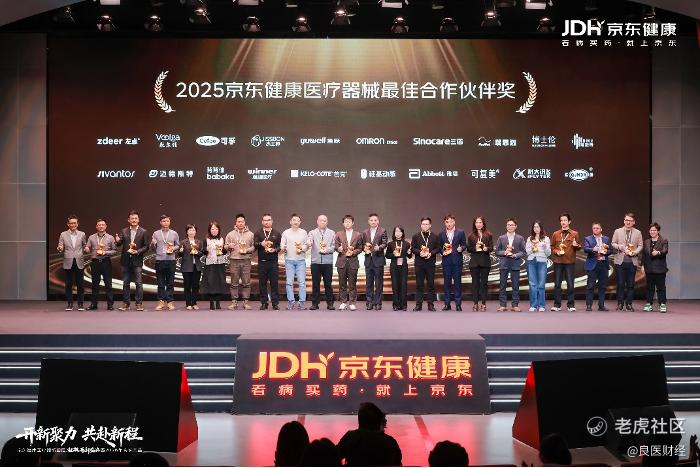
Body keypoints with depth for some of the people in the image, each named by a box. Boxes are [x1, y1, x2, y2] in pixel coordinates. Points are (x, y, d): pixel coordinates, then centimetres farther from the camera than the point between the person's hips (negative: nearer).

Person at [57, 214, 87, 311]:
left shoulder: (82, 234, 9)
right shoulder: (63, 235, 6)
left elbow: (85, 246, 14)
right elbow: (60, 248, 5)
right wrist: (59, 248, -18)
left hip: (79, 263, 0)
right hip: (68, 263, 0)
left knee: (80, 284, 1)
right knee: (68, 284, 2)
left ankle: (80, 304, 7)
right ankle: (69, 304, 10)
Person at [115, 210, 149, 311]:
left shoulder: (143, 232, 1)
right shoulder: (124, 231, 7)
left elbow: (146, 246, 0)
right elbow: (119, 243, 1)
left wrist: (138, 251, -15)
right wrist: (117, 241, -22)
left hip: (137, 261, -3)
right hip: (126, 261, 3)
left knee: (139, 283, -4)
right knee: (126, 283, 8)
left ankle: (139, 303, 1)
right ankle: (126, 303, 15)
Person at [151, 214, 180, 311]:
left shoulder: (174, 234, 9)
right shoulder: (156, 234, 8)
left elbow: (178, 245, 12)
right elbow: (153, 247, 9)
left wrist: (173, 248, -8)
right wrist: (153, 243, -12)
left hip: (171, 260, 0)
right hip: (159, 260, 0)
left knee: (170, 283, 1)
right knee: (160, 283, 2)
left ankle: (170, 301, 5)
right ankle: (161, 301, 7)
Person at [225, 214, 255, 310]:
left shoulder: (250, 234, 11)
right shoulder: (230, 234, 10)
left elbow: (253, 247, 11)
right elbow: (225, 247, 10)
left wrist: (247, 250, -8)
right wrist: (229, 246, -12)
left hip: (246, 260, 0)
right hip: (234, 261, 0)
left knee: (246, 283, -2)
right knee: (234, 283, 0)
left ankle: (246, 302, 3)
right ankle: (234, 302, 5)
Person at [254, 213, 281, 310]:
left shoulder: (277, 233, 12)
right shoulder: (258, 233, 11)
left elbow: (281, 246, 6)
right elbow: (254, 244, -1)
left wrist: (275, 249, -12)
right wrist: (261, 244, -21)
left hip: (273, 262, 0)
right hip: (262, 262, 0)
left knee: (274, 283, -2)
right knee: (262, 283, 1)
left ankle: (275, 303, 2)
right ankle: (263, 303, 8)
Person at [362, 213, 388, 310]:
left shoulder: (382, 231, 1)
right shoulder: (365, 233, 14)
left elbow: (384, 244, -7)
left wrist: (379, 247, -27)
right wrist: (364, 249, -3)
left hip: (378, 260, -4)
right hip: (368, 260, 4)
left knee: (379, 283, -1)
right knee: (369, 283, 6)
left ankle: (378, 303, 3)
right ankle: (370, 302, 11)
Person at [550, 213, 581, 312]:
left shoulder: (574, 234, 5)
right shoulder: (556, 234, 9)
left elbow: (579, 247, 10)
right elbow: (552, 247, 13)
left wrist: (576, 245, -12)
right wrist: (556, 251, -6)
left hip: (570, 262, -1)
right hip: (558, 262, 1)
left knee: (570, 284, -1)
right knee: (557, 284, 3)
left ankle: (571, 305, 6)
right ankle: (557, 304, 9)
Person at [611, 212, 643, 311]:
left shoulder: (638, 233, 9)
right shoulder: (617, 231, 9)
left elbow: (640, 245, 7)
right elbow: (613, 243, 8)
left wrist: (635, 252, -10)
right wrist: (620, 247, -12)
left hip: (632, 261, 1)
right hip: (620, 261, 0)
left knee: (630, 284, 2)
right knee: (620, 283, -1)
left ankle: (629, 304, 9)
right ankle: (620, 303, 7)